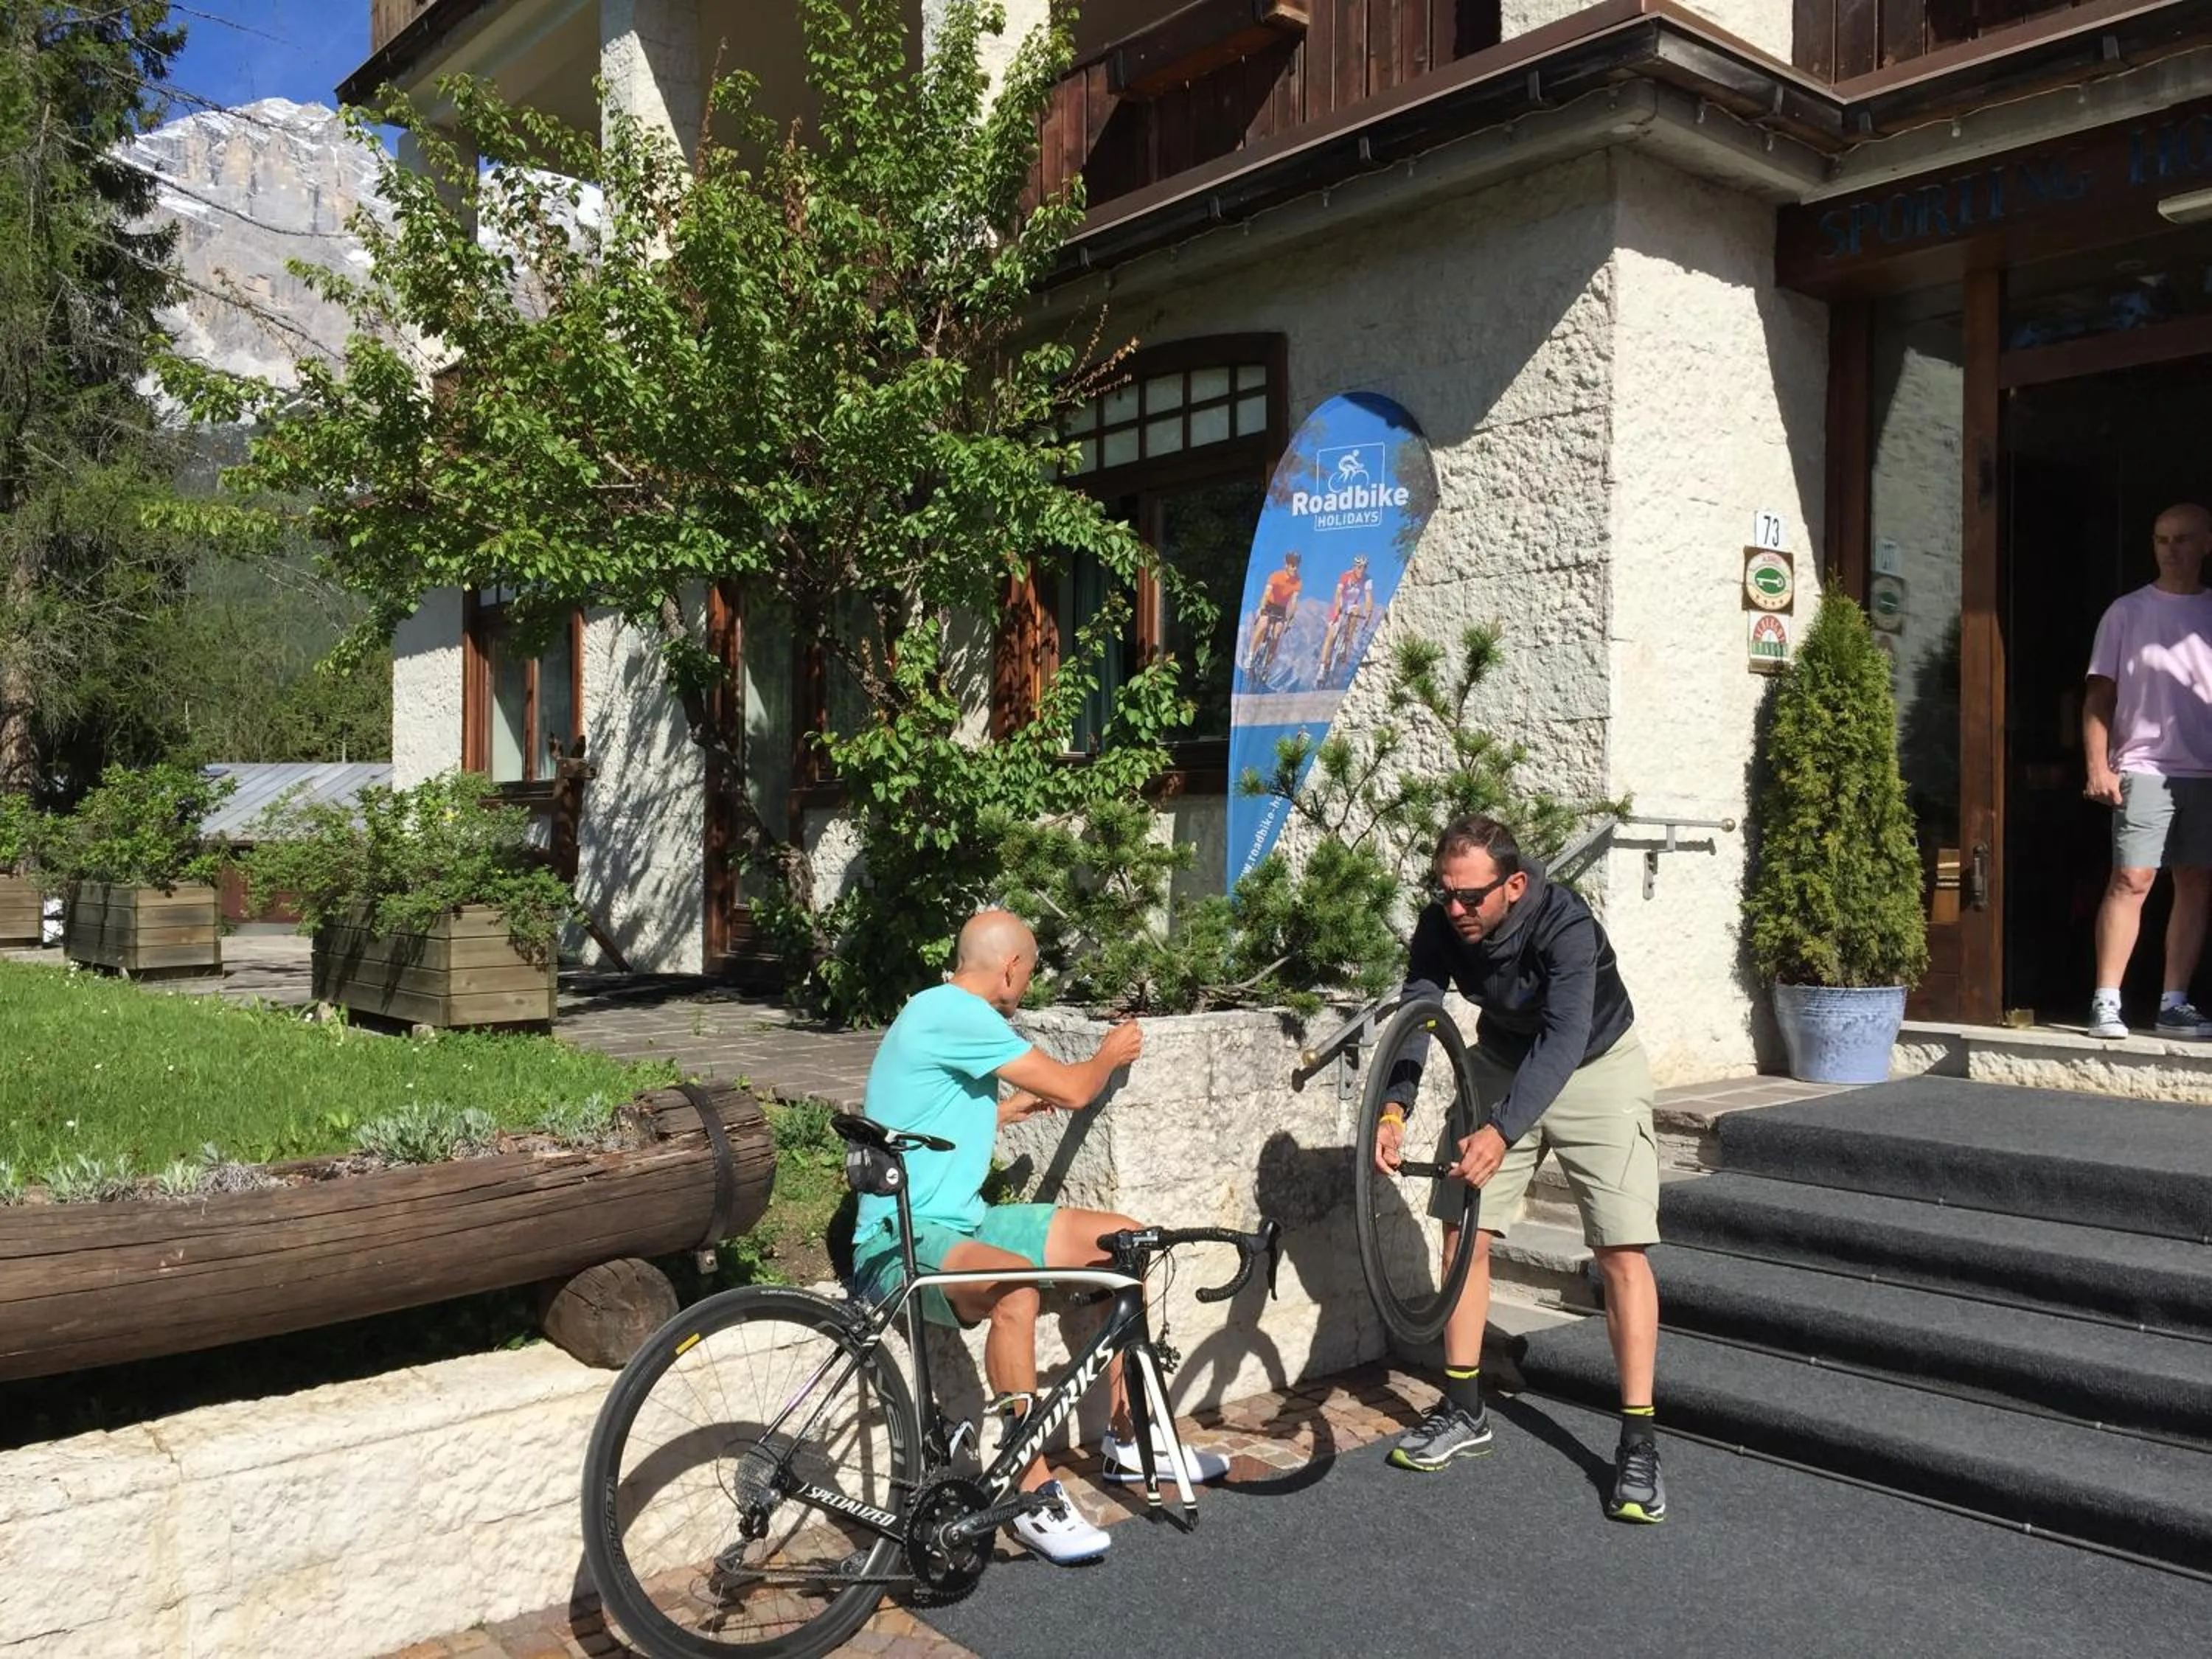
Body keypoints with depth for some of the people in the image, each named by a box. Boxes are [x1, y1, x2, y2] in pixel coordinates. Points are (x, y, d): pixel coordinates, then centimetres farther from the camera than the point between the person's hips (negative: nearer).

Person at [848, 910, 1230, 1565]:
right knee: (1016, 1287, -40)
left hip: (960, 1220, 10)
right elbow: (1073, 1089, -14)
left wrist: (1020, 1105, 38)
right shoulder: (951, 1011, -17)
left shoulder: (951, 1014, 15)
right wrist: (1111, 1055, 6)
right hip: (900, 1238, -10)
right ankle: (1035, 1493, -26)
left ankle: (1127, 1440, 15)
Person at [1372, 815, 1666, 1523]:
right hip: (1503, 1063, 5)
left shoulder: (1567, 927, -35)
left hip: (1594, 1067, -4)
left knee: (1622, 1251, -11)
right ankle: (1464, 1413, 15)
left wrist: (1503, 1132, -59)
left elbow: (1564, 1037, -45)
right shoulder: (1441, 926, -20)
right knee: (1463, 1233, 2)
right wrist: (1394, 1108, -44)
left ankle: (1639, 1443, -3)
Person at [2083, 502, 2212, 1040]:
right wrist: (2098, 766, -7)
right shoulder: (2127, 612, 5)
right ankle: (2106, 1002, -7)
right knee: (2131, 880, -9)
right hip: (2145, 768, -3)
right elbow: (2099, 696, 3)